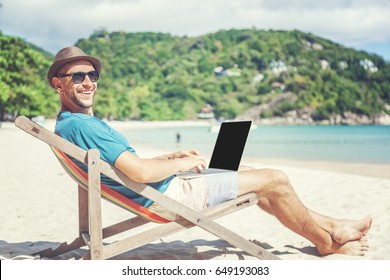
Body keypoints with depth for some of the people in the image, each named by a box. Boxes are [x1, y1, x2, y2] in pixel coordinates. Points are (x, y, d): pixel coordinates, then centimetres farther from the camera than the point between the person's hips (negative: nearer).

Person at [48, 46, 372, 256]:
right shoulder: (78, 125, -23)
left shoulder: (73, 123, 11)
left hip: (161, 191, 11)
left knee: (249, 174, 19)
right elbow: (141, 171, -29)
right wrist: (182, 163, -12)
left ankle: (331, 224, 26)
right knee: (276, 180, -3)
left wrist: (172, 156, 10)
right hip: (167, 196, -11)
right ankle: (327, 242, 20)